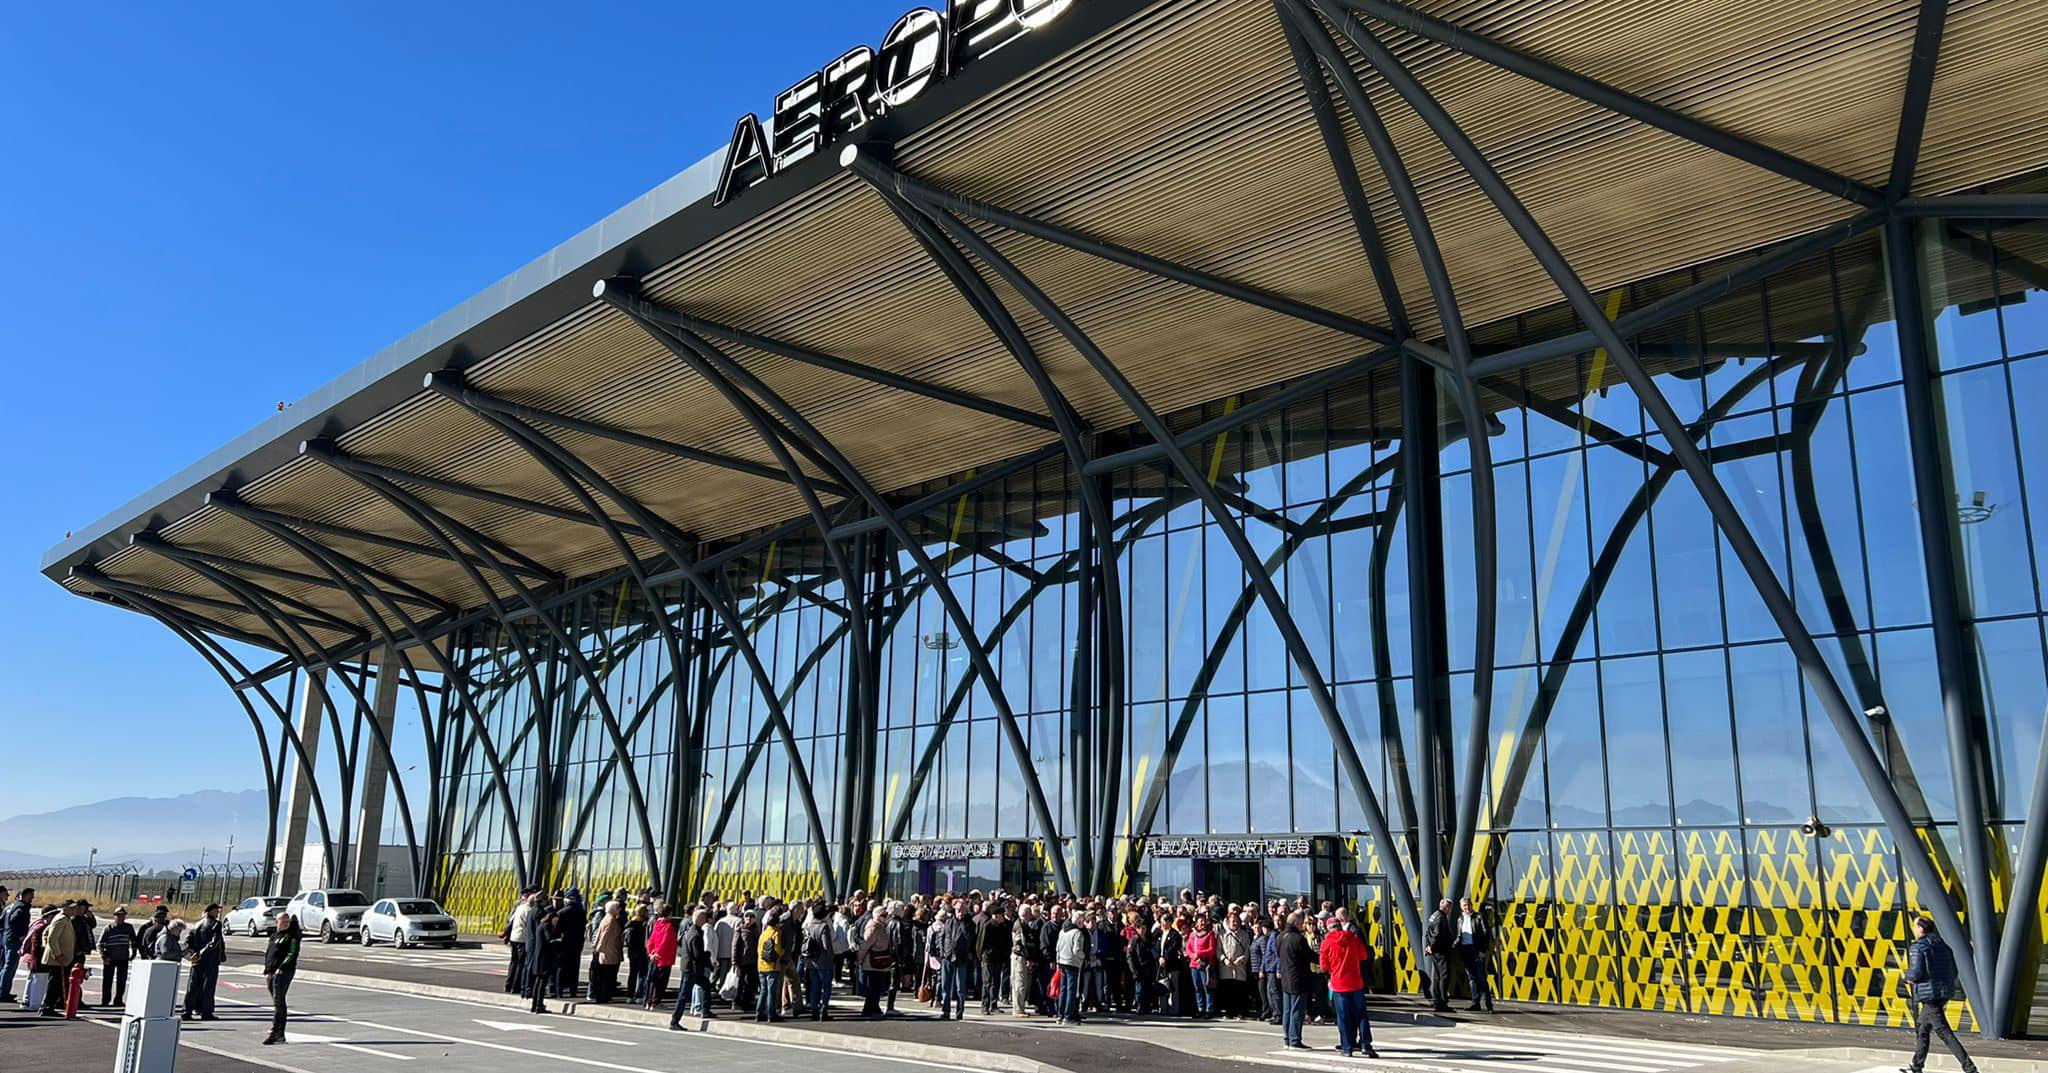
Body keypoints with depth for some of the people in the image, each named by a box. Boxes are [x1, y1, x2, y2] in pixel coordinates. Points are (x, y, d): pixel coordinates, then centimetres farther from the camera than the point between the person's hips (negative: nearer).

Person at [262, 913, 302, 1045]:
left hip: (283, 973, -8)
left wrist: (281, 968, -21)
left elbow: (292, 954, -13)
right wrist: (267, 970, 14)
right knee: (278, 1003, 12)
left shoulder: (292, 936, -4)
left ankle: (274, 1033, -15)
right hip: (271, 973, 8)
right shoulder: (274, 936, 19)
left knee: (278, 1002, -12)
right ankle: (280, 1034, 18)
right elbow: (267, 953, 24)